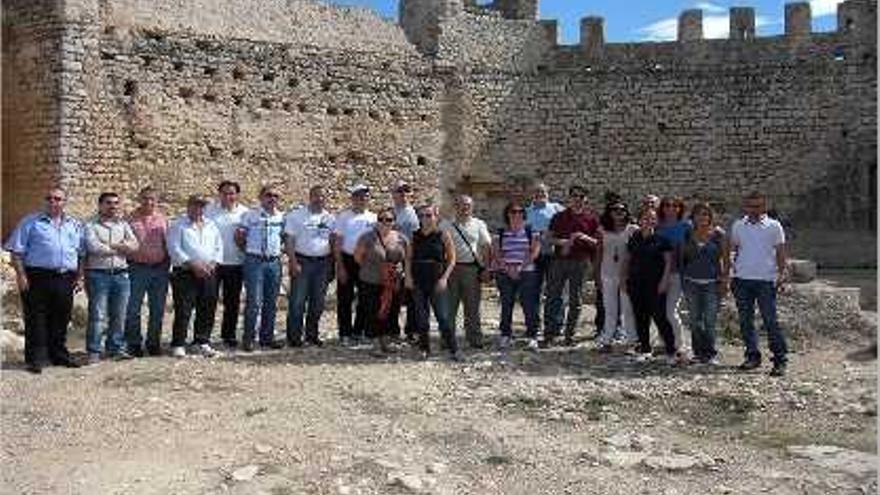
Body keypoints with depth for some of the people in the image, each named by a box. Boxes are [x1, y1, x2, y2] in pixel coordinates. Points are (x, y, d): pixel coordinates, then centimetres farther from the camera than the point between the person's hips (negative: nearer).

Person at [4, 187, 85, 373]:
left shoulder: (75, 225, 15)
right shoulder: (30, 222, 4)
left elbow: (81, 254, 17)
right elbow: (17, 251, 0)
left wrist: (79, 277, 9)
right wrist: (21, 275, -9)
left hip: (65, 279, 3)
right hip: (38, 277, -3)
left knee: (61, 320, 10)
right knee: (36, 320, -1)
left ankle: (59, 355, 21)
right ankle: (34, 359, 6)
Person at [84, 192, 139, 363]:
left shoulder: (123, 224, 15)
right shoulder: (91, 225, 3)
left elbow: (134, 245, 3)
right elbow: (94, 247, -13)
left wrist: (110, 246, -10)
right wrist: (121, 248, -4)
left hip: (121, 274, 4)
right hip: (98, 274, -4)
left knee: (119, 315, 7)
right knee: (97, 315, -4)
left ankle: (116, 348, 17)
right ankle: (93, 351, 2)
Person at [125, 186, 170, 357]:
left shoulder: (162, 219, 10)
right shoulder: (131, 219, 0)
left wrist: (167, 264, 7)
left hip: (160, 268, 3)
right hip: (138, 268, -3)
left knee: (158, 309, 8)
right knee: (133, 309, 1)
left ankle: (154, 343, 20)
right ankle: (134, 344, 12)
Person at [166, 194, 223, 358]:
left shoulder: (211, 226, 18)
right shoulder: (178, 225, 2)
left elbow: (219, 246, 16)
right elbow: (174, 249, -7)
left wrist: (213, 263, -2)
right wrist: (192, 264, -16)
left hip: (208, 273, 5)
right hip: (185, 273, -5)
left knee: (207, 310, 6)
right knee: (183, 310, -5)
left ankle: (202, 342, 16)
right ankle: (178, 344, 2)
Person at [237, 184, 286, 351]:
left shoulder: (281, 217, 10)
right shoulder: (250, 215, 0)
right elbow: (239, 236, 2)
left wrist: (280, 251, 8)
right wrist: (248, 250, 8)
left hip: (274, 262, 4)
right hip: (254, 261, -4)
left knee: (271, 302, 7)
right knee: (254, 301, -7)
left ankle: (267, 337, 17)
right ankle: (248, 338, 1)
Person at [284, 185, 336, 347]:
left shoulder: (330, 218, 12)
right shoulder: (297, 215, -1)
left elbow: (334, 241, 15)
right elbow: (289, 239, -5)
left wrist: (334, 262, 6)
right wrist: (293, 262, -13)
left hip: (322, 263, 4)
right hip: (302, 262, -4)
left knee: (318, 302, 8)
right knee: (297, 301, -5)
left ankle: (312, 335, 20)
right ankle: (294, 337, 2)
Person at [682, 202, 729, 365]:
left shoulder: (718, 234, 2)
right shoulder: (688, 235, 10)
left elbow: (726, 258, 3)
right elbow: (682, 258, 16)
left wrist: (725, 277, -5)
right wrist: (682, 280, 10)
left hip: (712, 282, -3)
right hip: (691, 282, 3)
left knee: (710, 319, -6)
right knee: (695, 319, 5)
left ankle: (710, 354, 2)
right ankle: (698, 352, 13)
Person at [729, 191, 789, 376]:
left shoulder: (774, 226, 3)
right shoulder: (738, 226, 10)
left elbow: (780, 252, 5)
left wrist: (781, 274, -4)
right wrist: (730, 274, 6)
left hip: (765, 280, -3)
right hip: (742, 278, 3)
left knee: (770, 321, -5)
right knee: (745, 320, 7)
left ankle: (780, 360, 1)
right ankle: (752, 355, 18)